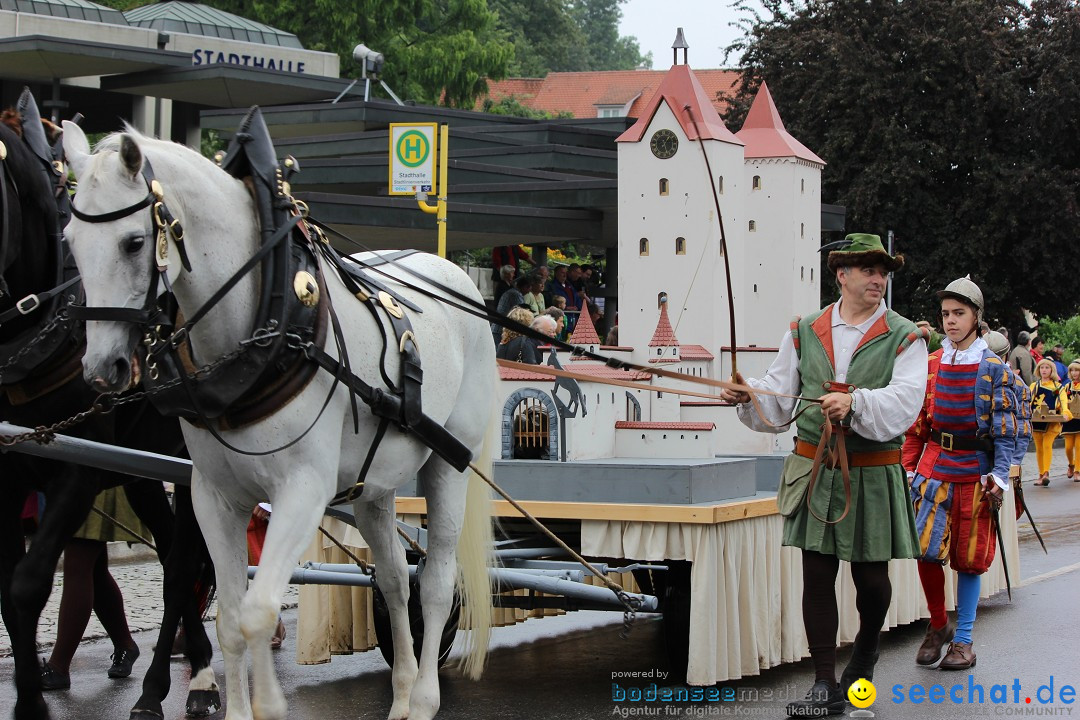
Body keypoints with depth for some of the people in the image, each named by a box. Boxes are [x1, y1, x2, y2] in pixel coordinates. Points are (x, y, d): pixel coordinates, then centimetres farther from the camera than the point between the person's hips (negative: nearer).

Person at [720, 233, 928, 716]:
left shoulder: (904, 338, -1)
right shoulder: (805, 332, 8)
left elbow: (903, 401, -16)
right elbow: (778, 398, 8)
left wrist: (855, 402, -31)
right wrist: (748, 397, -12)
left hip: (873, 476, -2)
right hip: (814, 472, 2)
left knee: (871, 576, 7)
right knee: (817, 575, 0)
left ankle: (866, 649, 38)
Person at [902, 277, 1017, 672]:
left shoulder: (994, 369, -1)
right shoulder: (931, 364, 7)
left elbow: (1005, 428, -3)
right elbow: (917, 421, 10)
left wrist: (999, 475, -11)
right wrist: (910, 467, 4)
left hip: (975, 471, -2)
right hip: (934, 467, 2)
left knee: (969, 557, 3)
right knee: (926, 550, -8)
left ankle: (963, 640, 13)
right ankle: (939, 625, 14)